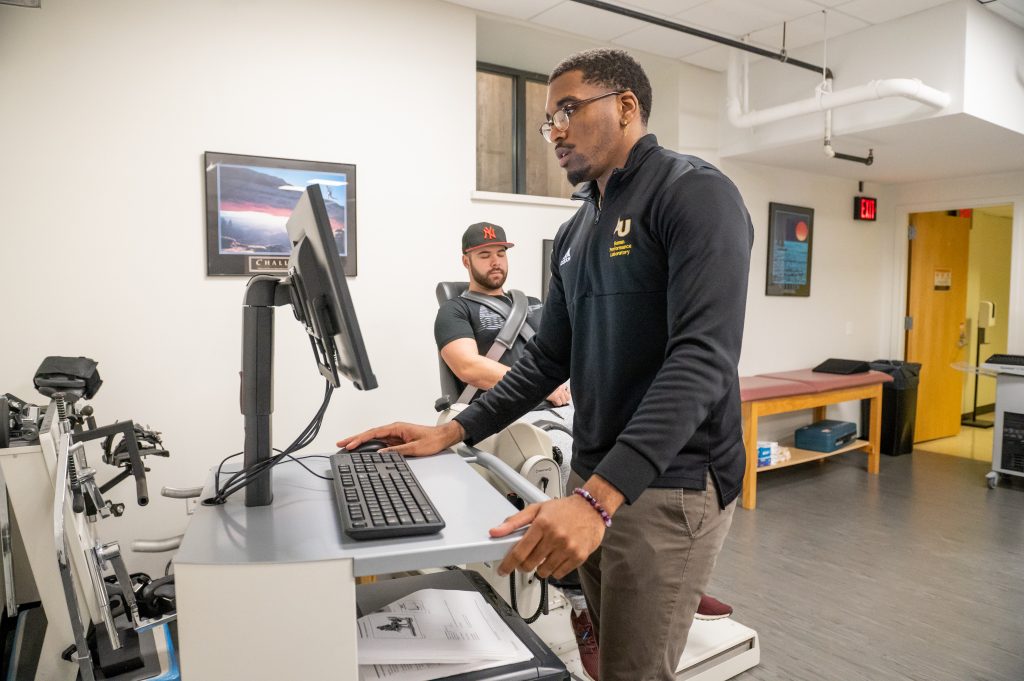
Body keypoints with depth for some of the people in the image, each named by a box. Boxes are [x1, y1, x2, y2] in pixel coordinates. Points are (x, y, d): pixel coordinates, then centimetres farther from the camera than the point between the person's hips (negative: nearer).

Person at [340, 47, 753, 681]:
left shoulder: (695, 193, -11)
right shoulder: (576, 230, 13)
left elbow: (701, 360, -24)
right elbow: (548, 359, 14)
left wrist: (600, 495, -33)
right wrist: (451, 433, 6)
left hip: (670, 486, -7)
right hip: (596, 480, 8)